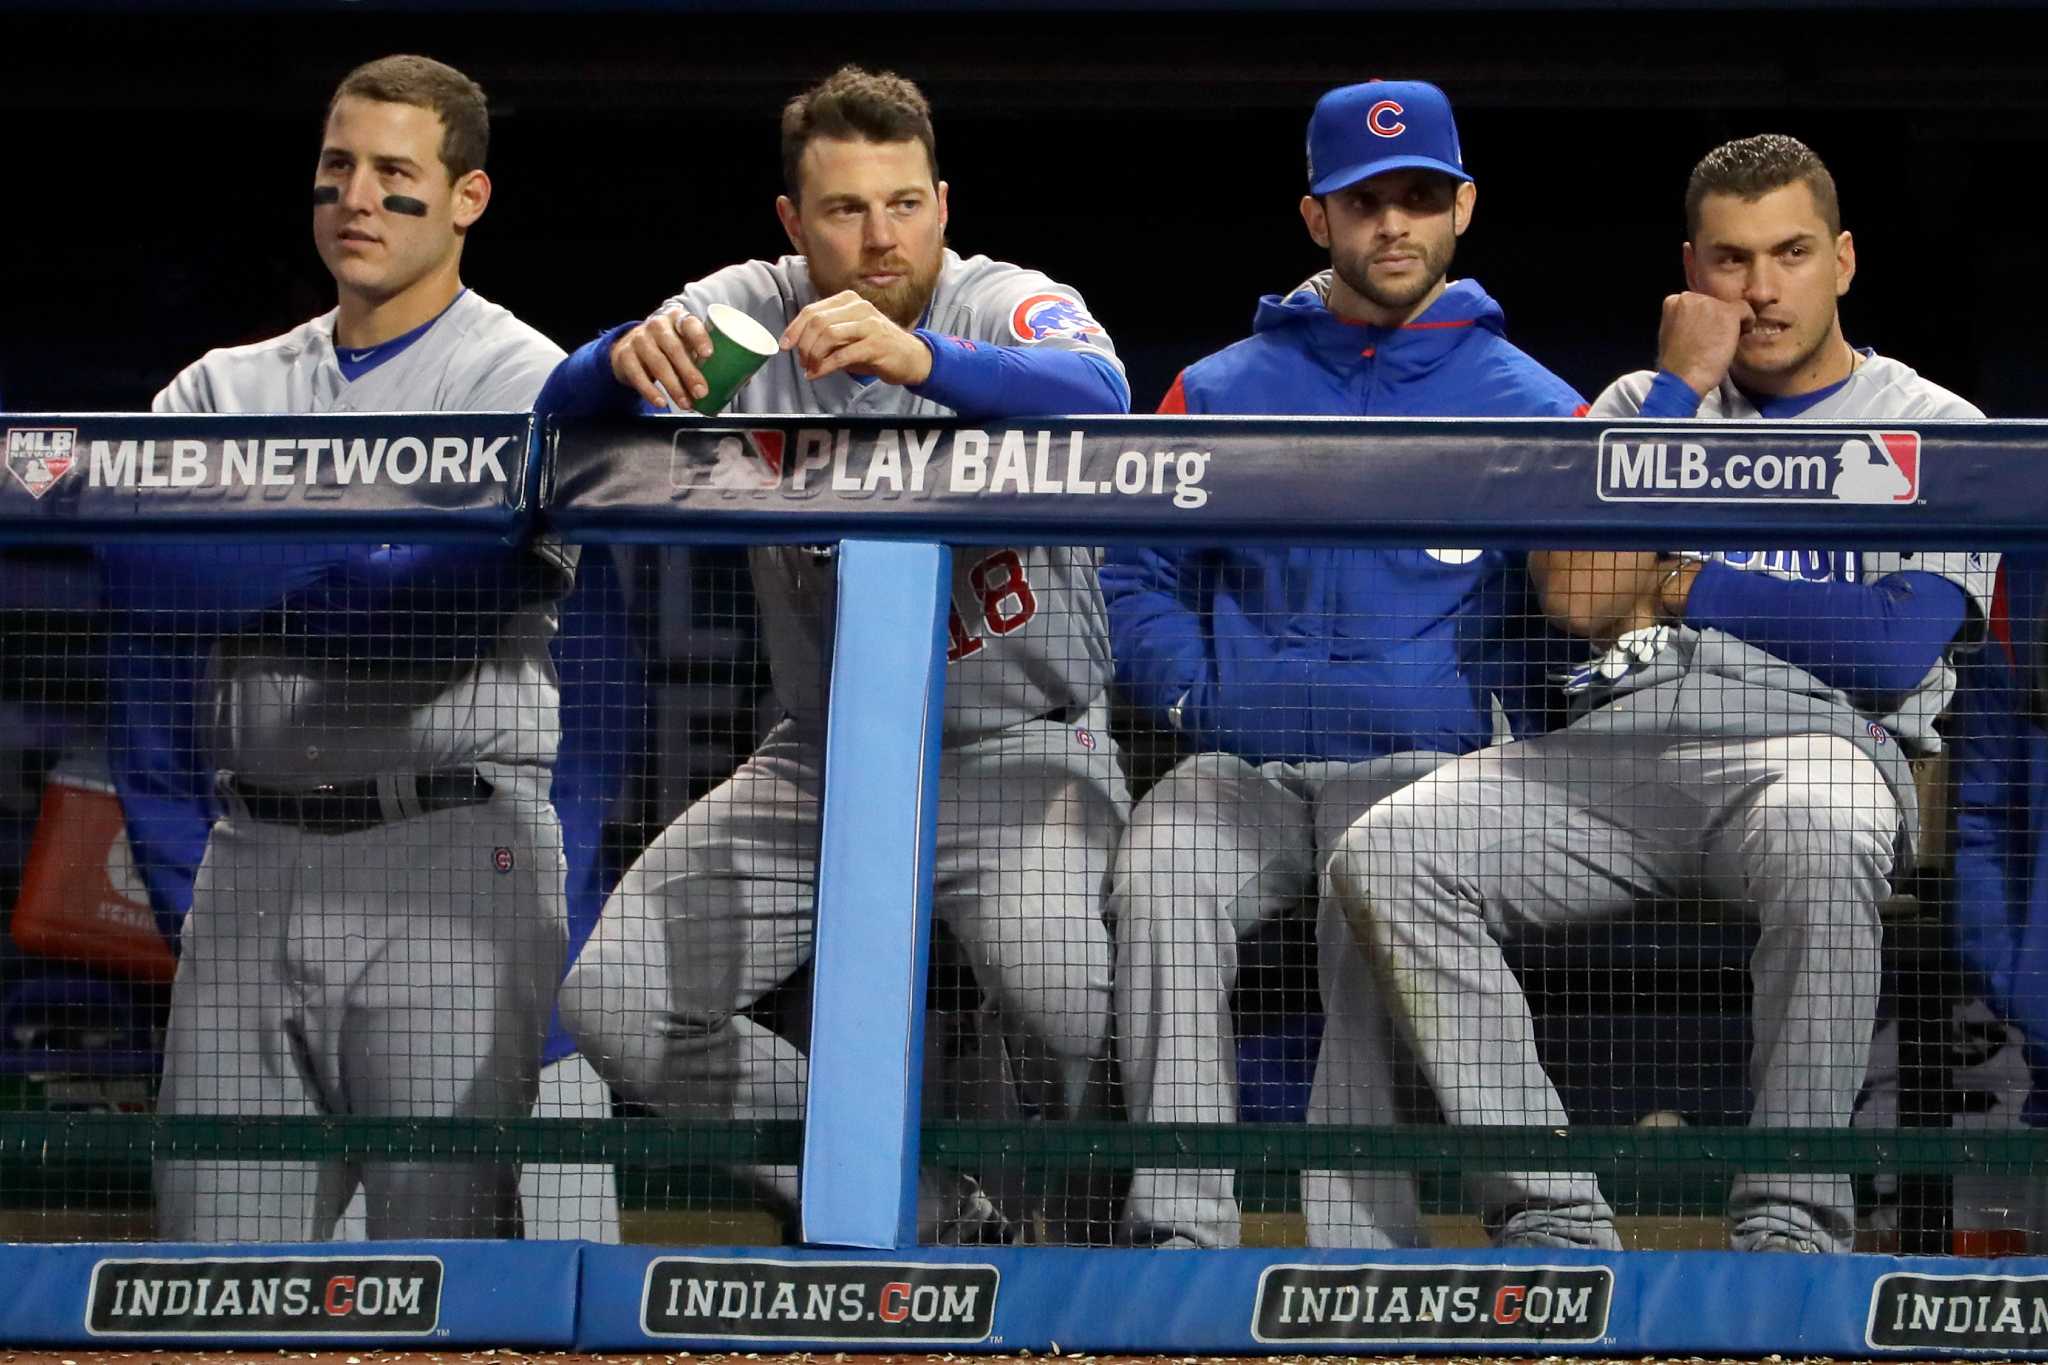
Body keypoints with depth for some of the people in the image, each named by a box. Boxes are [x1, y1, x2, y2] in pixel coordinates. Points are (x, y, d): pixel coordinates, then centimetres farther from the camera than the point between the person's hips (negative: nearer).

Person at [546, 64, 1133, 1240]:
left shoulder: (1011, 307, -11)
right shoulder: (748, 315, -1)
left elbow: (1097, 401, -35)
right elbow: (566, 416, -16)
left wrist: (918, 360, -54)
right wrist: (626, 359, -42)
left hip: (1018, 747, -5)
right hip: (818, 765, 5)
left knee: (1060, 984, -33)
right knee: (616, 1003, -7)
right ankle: (924, 1221, 5)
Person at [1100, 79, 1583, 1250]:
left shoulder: (1533, 408, 12)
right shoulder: (1221, 394, 18)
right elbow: (1139, 577, 17)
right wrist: (1200, 703, 0)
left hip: (1423, 764, -2)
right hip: (1239, 769, 2)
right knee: (1160, 886, -32)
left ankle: (1359, 1268, -37)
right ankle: (1181, 1232, -36)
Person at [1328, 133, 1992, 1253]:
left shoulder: (1933, 428, 11)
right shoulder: (1646, 403, 23)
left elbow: (1898, 646, -6)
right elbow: (1578, 595, 3)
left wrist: (1682, 590, 3)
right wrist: (1681, 385, 6)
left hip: (1816, 739, -4)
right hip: (1620, 739, 4)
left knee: (1820, 840, -42)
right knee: (1384, 855, -23)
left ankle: (1788, 1225, -33)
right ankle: (1552, 1223, -25)